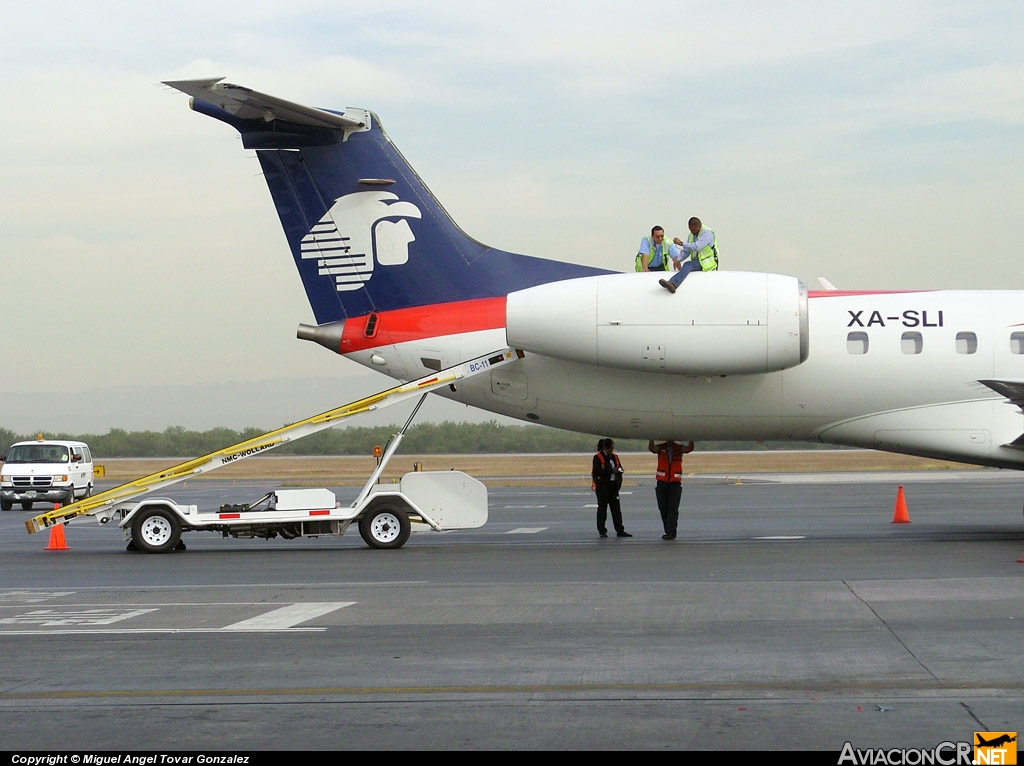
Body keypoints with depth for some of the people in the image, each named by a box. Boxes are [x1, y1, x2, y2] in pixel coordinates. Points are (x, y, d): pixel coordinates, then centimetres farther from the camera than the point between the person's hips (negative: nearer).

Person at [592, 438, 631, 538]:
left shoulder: (614, 457, 15)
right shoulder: (598, 458, -5)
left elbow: (620, 469, 15)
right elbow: (597, 471, -16)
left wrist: (617, 470, -9)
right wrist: (611, 471, -19)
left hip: (613, 485, 6)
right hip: (602, 486, -6)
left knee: (616, 508, 4)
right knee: (602, 508, 0)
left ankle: (620, 531, 4)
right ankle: (602, 531, 4)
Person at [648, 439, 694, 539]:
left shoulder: (679, 448, 5)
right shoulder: (661, 448, 5)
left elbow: (690, 448, -12)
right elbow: (651, 448, -15)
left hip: (675, 482, -2)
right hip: (662, 482, 2)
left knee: (673, 508, -8)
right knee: (663, 508, 5)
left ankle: (671, 532, -11)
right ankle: (668, 531, 14)